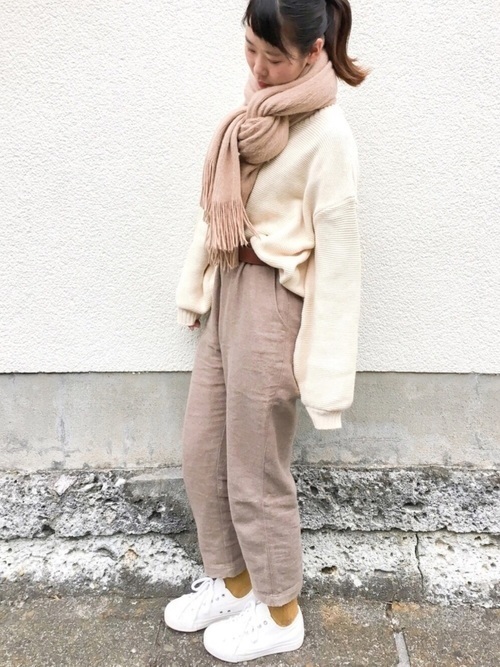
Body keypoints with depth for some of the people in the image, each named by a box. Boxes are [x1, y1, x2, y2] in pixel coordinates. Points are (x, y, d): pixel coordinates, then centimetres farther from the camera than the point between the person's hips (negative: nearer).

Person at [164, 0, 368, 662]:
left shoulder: (327, 134, -16)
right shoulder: (258, 110, 8)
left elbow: (336, 253, -17)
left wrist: (323, 366, -17)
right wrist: (199, 288, 14)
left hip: (272, 306, -8)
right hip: (230, 294, 8)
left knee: (255, 474, 6)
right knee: (202, 453, 16)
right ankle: (231, 582, 39)